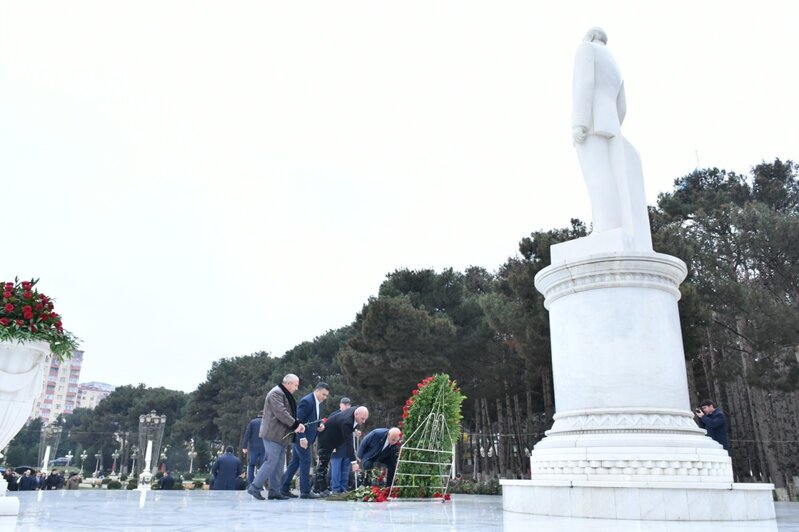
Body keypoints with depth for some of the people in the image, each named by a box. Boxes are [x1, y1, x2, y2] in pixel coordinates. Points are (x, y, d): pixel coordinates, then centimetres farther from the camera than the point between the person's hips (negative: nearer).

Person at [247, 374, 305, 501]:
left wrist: (297, 424, 2)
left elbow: (289, 413, 19)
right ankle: (255, 487, 1)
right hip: (273, 434, -10)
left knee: (279, 464, 9)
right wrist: (295, 425, -18)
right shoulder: (276, 393, -14)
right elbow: (281, 413, -22)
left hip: (280, 436, 10)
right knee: (271, 462, -9)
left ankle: (274, 491, 13)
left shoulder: (286, 395, 19)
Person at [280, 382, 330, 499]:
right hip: (301, 437, -9)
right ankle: (305, 491, -1)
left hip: (305, 437, 9)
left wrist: (320, 424, 2)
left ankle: (285, 489, 19)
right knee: (305, 461, -6)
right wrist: (302, 438, -24)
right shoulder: (306, 401, -18)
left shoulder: (318, 402, 11)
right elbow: (298, 420, -21)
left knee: (295, 462, 12)